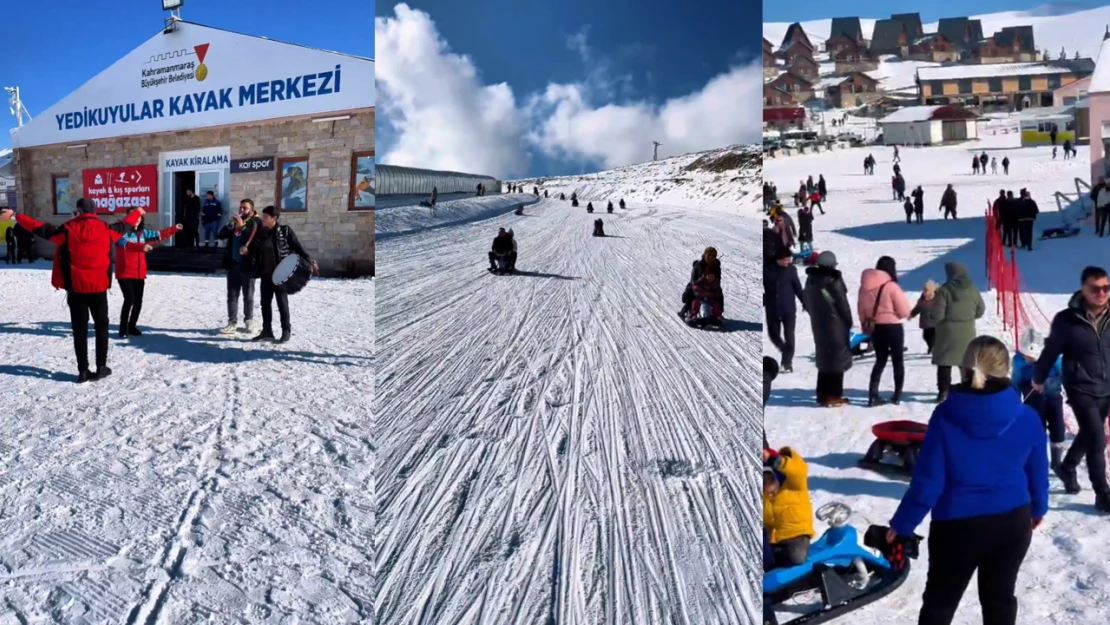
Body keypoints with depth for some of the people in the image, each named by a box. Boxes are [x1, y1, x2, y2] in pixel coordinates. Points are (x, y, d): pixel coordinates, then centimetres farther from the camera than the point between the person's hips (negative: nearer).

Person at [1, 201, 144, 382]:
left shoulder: (68, 230, -6)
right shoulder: (106, 229, -2)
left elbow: (41, 229, -1)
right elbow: (124, 225, 16)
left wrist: (15, 216, 10)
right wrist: (137, 212, 36)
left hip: (76, 289, 0)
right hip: (99, 288, 0)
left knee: (80, 330, 5)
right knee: (101, 327, 13)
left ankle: (83, 371, 5)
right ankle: (101, 367, 10)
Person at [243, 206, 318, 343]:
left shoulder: (285, 231, -7)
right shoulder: (260, 232, 6)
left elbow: (297, 247, -8)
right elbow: (254, 250, 14)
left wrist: (309, 261, -17)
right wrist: (246, 250, -7)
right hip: (266, 273, 5)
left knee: (282, 302, 1)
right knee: (265, 302, 10)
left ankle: (286, 331, 10)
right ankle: (267, 331, 19)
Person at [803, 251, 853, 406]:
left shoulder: (811, 280, 6)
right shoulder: (833, 281, -17)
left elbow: (807, 302, 14)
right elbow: (843, 305, -13)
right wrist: (848, 323, -1)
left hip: (818, 325, 8)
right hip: (835, 325, -7)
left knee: (824, 358, 16)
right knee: (837, 359, -1)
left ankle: (822, 394, 19)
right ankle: (833, 396, -1)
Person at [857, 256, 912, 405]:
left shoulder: (865, 286, 1)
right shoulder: (891, 287, -17)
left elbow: (861, 310, 8)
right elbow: (904, 311, -11)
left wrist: (866, 325, 18)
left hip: (874, 328, 5)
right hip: (893, 328, -5)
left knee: (880, 360, 16)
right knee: (897, 361, 13)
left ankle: (873, 395, 6)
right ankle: (897, 395, 16)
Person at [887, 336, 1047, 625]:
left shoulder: (945, 417, -16)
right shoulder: (1027, 418, -9)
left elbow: (927, 480, -14)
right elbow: (1038, 473, 5)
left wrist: (902, 524, -3)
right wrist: (1038, 508, 25)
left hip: (957, 525, -2)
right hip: (1012, 522, 3)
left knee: (939, 601, 13)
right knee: (999, 596, 20)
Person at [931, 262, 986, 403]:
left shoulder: (944, 290, -14)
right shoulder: (973, 290, 1)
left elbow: (937, 315, -17)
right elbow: (980, 311, 11)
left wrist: (930, 314, 5)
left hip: (948, 332, -4)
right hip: (967, 333, 4)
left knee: (945, 363, 2)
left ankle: (944, 392, -3)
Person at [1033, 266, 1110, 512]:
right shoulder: (1067, 320, -17)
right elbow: (1051, 350, -4)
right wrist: (1039, 378, 7)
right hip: (1081, 388, -5)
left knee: (1089, 435, 20)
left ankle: (1067, 467, 46)